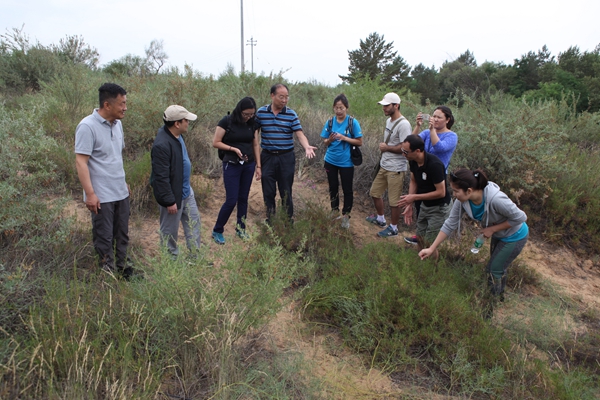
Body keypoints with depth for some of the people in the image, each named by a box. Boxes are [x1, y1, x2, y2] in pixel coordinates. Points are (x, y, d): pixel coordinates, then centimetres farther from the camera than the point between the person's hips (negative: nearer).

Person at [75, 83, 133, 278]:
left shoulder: (117, 124, 7)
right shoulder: (87, 126, -16)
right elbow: (81, 162, -17)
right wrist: (90, 194, -21)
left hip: (121, 193, 7)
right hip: (101, 195, -7)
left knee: (122, 234, 16)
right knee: (104, 237, 7)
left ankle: (122, 266, 31)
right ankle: (108, 270, 21)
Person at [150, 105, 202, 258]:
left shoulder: (176, 135, 0)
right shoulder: (162, 145, -29)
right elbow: (161, 177, -27)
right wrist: (169, 201, -22)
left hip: (186, 191, 10)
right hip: (172, 194, -10)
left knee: (193, 221, 19)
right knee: (170, 231, 9)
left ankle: (195, 254, 33)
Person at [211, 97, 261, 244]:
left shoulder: (252, 123, 5)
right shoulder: (226, 121, -10)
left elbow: (256, 145, 9)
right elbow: (216, 142, -8)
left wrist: (258, 166, 6)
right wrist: (234, 149, -18)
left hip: (249, 165, 5)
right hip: (232, 165, -5)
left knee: (243, 199, 10)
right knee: (231, 200, -5)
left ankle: (241, 229, 25)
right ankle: (217, 231, 12)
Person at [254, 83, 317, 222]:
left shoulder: (291, 114, -3)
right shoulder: (261, 112, -1)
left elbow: (299, 134, -10)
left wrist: (307, 147, -29)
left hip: (286, 157, -1)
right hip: (267, 156, 1)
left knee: (286, 191, 8)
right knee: (268, 192, 9)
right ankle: (270, 221, 25)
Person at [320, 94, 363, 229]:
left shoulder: (353, 122, -10)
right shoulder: (330, 122, -1)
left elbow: (359, 142, -8)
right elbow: (325, 142, 4)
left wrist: (344, 138, -21)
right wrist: (330, 139, -19)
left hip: (346, 162, -3)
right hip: (330, 161, 3)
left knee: (347, 190, 7)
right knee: (333, 187, 16)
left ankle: (346, 216, 22)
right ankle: (335, 212, 33)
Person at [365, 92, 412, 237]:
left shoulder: (403, 124, -20)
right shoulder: (389, 121, 10)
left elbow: (405, 148, -24)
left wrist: (386, 147, -14)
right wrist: (382, 147, 4)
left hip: (396, 169, -10)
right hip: (384, 166, 10)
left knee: (394, 200, 2)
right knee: (375, 192, 20)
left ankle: (393, 228, 18)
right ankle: (380, 219, 40)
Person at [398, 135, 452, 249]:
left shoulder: (434, 165, -31)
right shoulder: (413, 161, -8)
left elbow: (441, 192, -27)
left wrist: (414, 197, -25)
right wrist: (409, 205, -3)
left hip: (439, 207, -7)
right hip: (425, 205, 8)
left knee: (429, 243, -1)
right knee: (420, 237, 17)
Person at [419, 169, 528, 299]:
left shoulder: (496, 199, -42)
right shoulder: (462, 200, -23)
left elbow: (520, 217, -28)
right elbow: (450, 224, -15)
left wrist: (492, 229, -26)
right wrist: (431, 248, -16)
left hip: (514, 237, -6)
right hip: (499, 235, 6)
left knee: (493, 270, 5)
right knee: (498, 267, 27)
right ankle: (499, 294, 53)